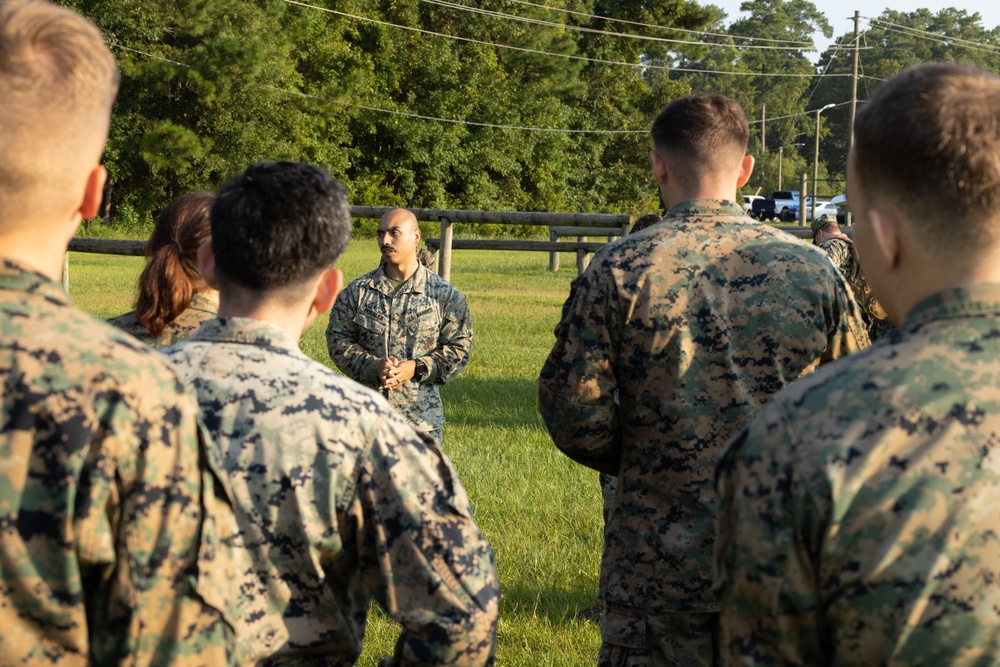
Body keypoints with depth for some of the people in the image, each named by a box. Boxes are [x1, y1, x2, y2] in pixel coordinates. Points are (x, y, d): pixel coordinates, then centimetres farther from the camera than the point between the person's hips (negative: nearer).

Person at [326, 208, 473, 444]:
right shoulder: (356, 291, 3)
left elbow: (459, 348, -1)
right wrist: (372, 366, -16)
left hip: (421, 415, -1)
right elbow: (338, 340, 2)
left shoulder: (445, 295, 0)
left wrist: (417, 368, -15)